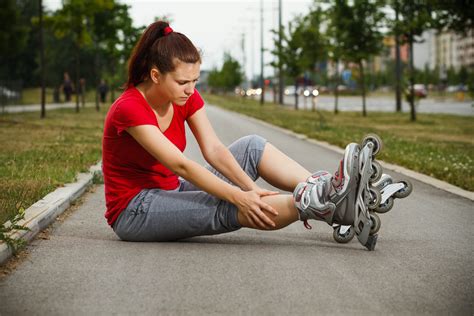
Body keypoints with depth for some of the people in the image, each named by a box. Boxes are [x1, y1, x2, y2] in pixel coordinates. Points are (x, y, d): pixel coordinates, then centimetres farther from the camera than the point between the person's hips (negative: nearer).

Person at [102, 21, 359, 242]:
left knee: (252, 147, -8)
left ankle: (326, 189, -21)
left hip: (171, 193, 7)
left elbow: (214, 150, -11)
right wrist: (238, 197, -36)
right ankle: (317, 205, -36)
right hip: (134, 212, -7)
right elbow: (180, 165, -31)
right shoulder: (129, 109, -24)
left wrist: (252, 189, -26)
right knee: (228, 209, -31)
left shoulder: (187, 98, -1)